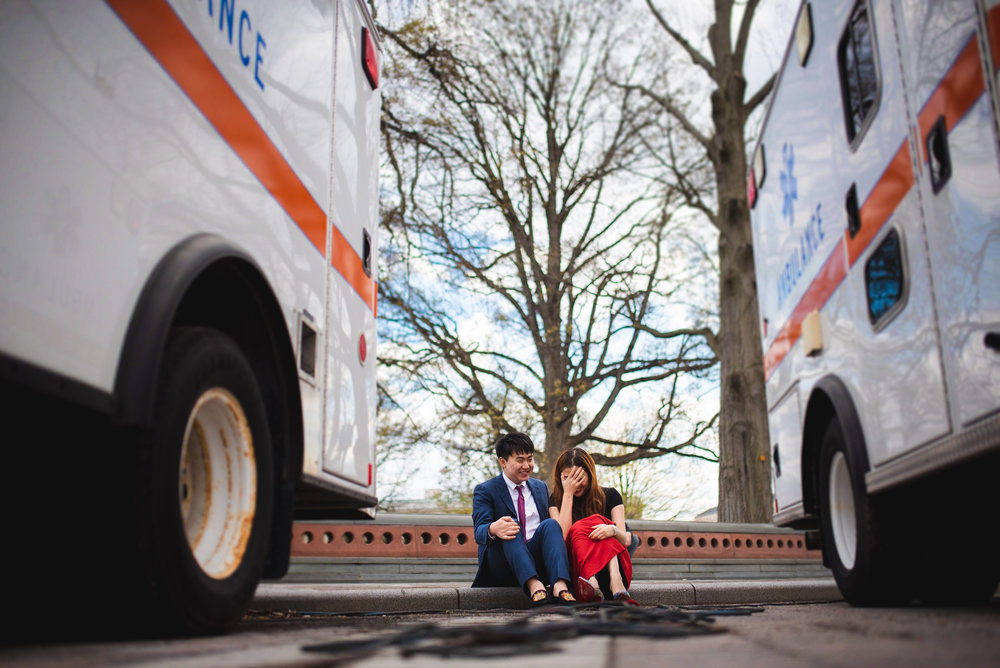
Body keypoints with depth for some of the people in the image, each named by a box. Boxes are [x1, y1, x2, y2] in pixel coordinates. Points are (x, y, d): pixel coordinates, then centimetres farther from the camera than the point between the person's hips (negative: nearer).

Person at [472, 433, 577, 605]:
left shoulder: (541, 487, 21)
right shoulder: (484, 491, 5)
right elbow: (479, 531, -9)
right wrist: (493, 529, -34)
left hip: (537, 563, 3)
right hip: (501, 568, -3)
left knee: (550, 524, -23)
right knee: (510, 526, -30)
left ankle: (560, 586, -46)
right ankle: (533, 586, -52)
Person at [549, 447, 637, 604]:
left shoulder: (610, 496, 9)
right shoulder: (556, 501, 9)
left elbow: (625, 540, -2)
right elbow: (562, 536, -10)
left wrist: (612, 530, -27)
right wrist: (568, 493, -9)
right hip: (574, 566, 0)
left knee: (579, 528, -26)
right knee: (580, 529, -28)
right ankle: (617, 591, -50)